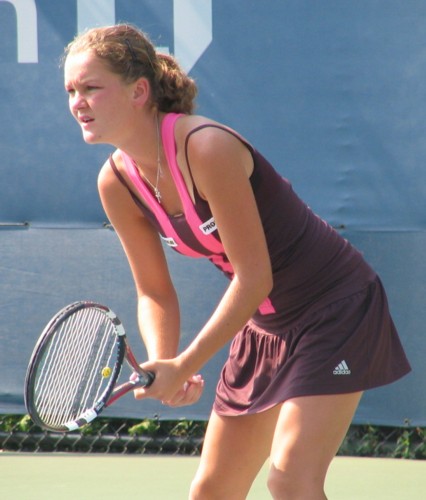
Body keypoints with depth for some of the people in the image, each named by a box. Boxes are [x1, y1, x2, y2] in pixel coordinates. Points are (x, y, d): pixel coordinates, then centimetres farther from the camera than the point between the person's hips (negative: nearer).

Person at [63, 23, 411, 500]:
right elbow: (154, 293, 4)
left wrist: (184, 367, -25)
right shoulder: (117, 183, -5)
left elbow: (254, 278, -25)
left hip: (336, 308, -8)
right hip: (264, 326, 8)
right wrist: (161, 363, -16)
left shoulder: (206, 148, -27)